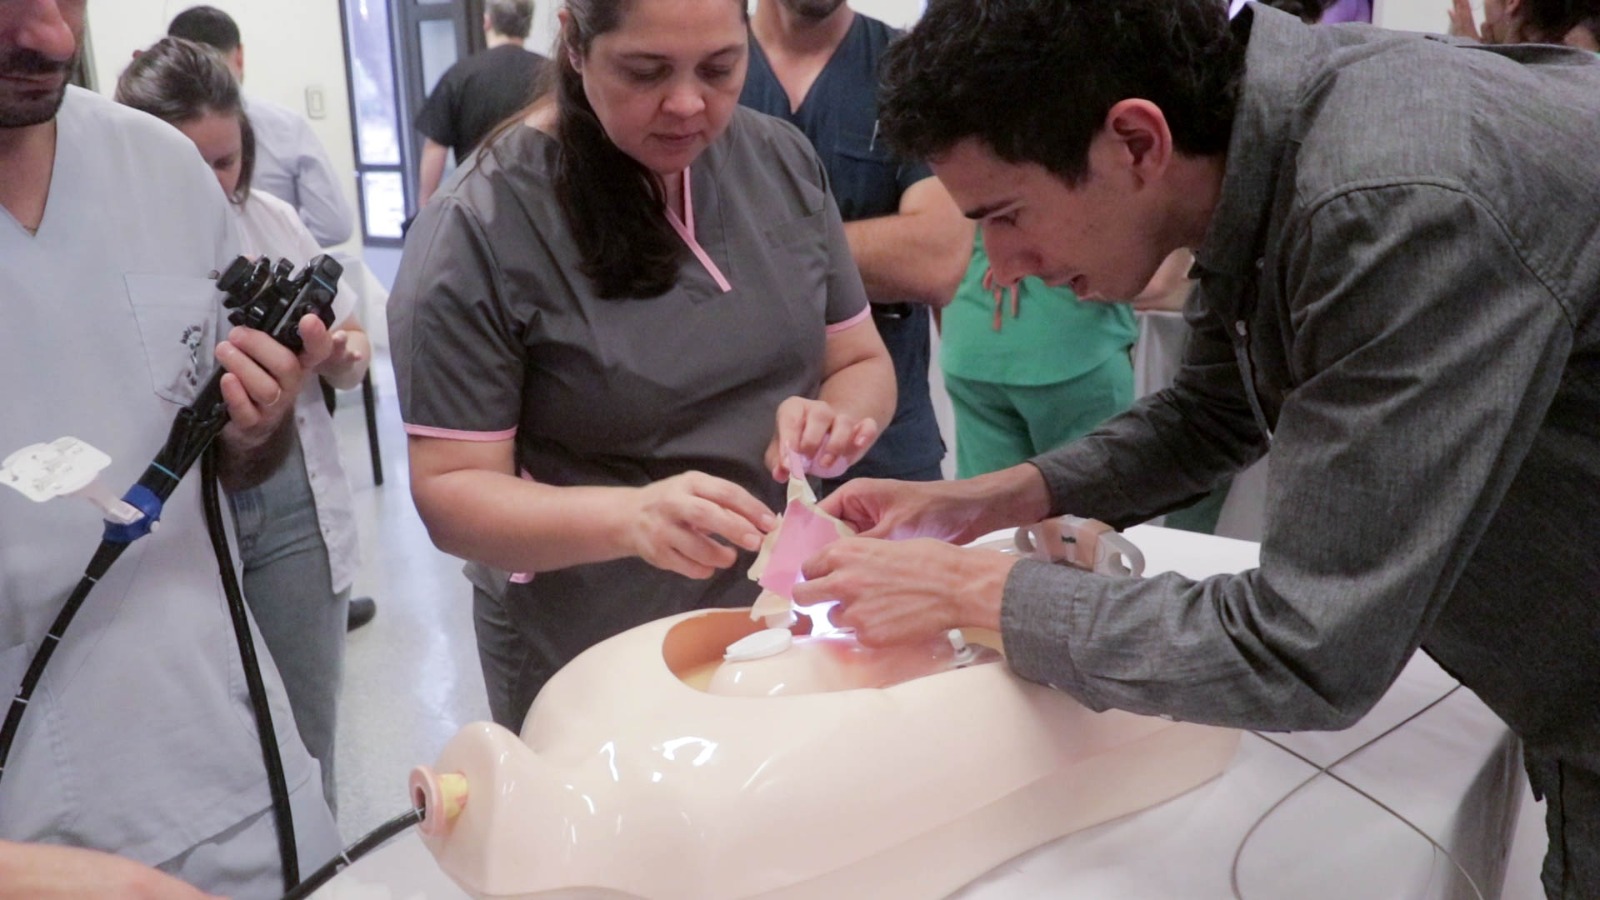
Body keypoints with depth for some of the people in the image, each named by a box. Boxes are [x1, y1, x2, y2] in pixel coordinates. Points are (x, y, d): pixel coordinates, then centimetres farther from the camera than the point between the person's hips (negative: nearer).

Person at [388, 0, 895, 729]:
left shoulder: (784, 163, -3)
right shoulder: (477, 232, -18)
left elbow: (862, 363, 5)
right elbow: (450, 492, -17)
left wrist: (835, 421, -18)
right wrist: (630, 518, -35)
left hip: (790, 627, 5)